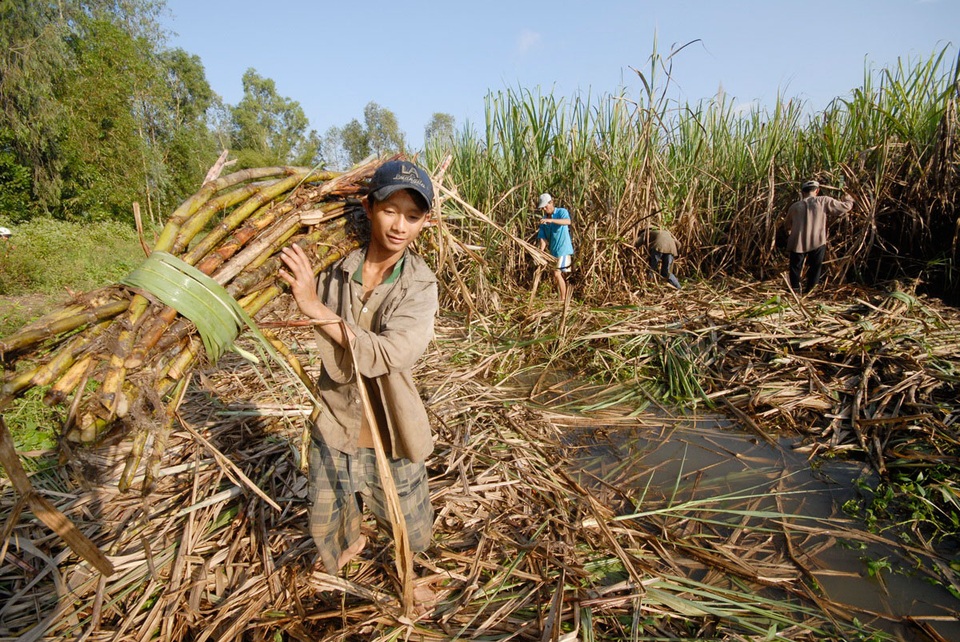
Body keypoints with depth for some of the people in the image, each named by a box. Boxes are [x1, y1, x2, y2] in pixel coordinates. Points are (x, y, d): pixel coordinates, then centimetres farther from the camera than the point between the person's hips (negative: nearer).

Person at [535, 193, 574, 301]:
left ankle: (563, 299, -5)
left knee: (557, 274, -13)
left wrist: (551, 220, -42)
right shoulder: (543, 219, 8)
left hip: (563, 249, -7)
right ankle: (562, 298, 24)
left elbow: (567, 221, -30)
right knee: (556, 276, 11)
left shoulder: (562, 212, -6)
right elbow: (543, 238, 2)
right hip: (552, 251, 7)